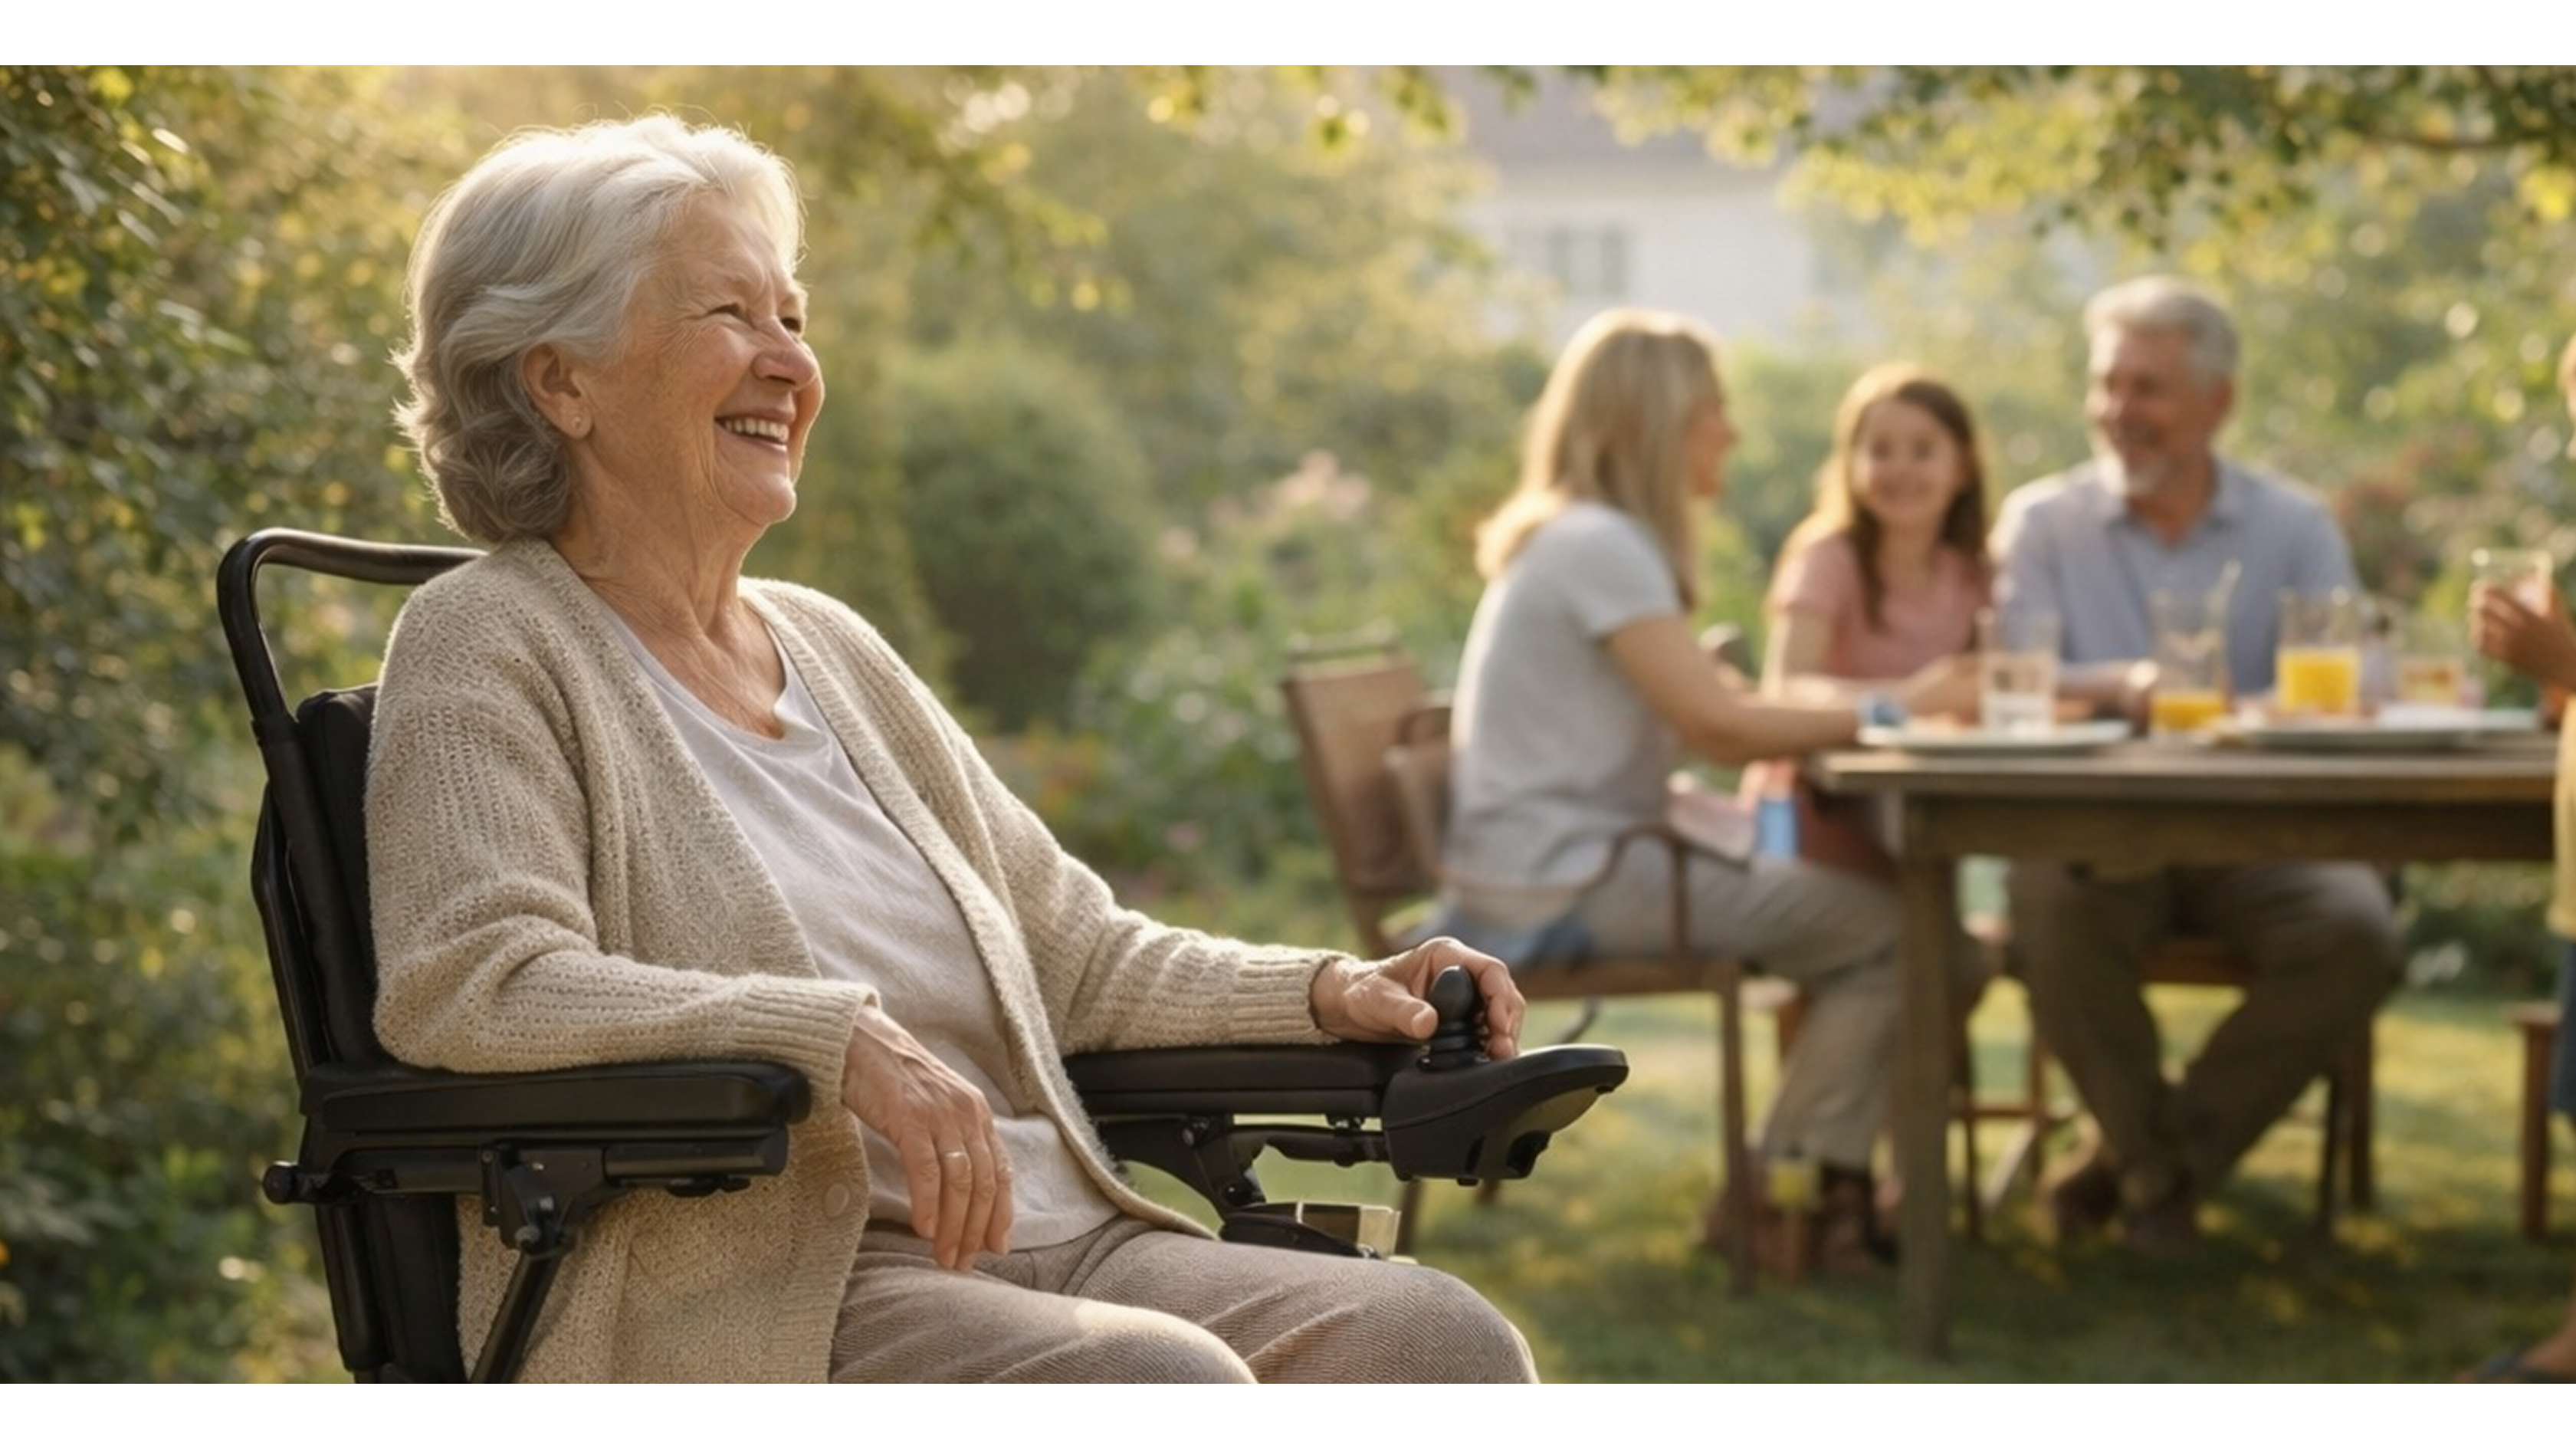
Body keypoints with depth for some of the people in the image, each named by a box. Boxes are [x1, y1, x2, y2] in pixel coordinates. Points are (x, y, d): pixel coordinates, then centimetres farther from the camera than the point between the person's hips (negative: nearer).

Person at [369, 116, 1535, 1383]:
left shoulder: (831, 647, 21)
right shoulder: (490, 647, 0)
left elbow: (1072, 953, 25)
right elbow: (467, 981, -17)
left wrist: (1330, 992, 7)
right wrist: (843, 1038, -27)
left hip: (1056, 1241, 7)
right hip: (753, 1298, -7)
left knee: (1443, 1337, -17)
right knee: (1170, 1375, -33)